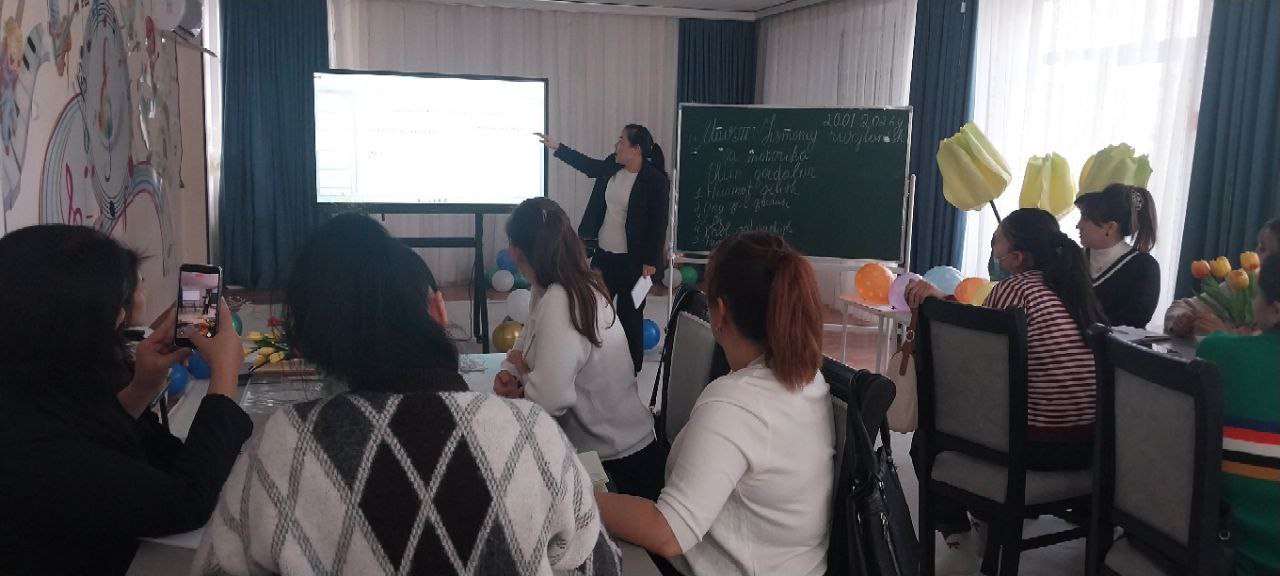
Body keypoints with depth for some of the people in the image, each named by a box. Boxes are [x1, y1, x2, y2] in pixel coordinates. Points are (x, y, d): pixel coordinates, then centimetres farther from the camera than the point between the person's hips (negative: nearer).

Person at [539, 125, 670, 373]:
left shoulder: (656, 181, -16)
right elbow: (588, 164, 24)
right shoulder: (612, 167, 4)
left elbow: (658, 224, -15)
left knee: (629, 315, 5)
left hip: (632, 260, -7)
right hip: (604, 254, 7)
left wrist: (651, 261, -16)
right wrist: (556, 147, 23)